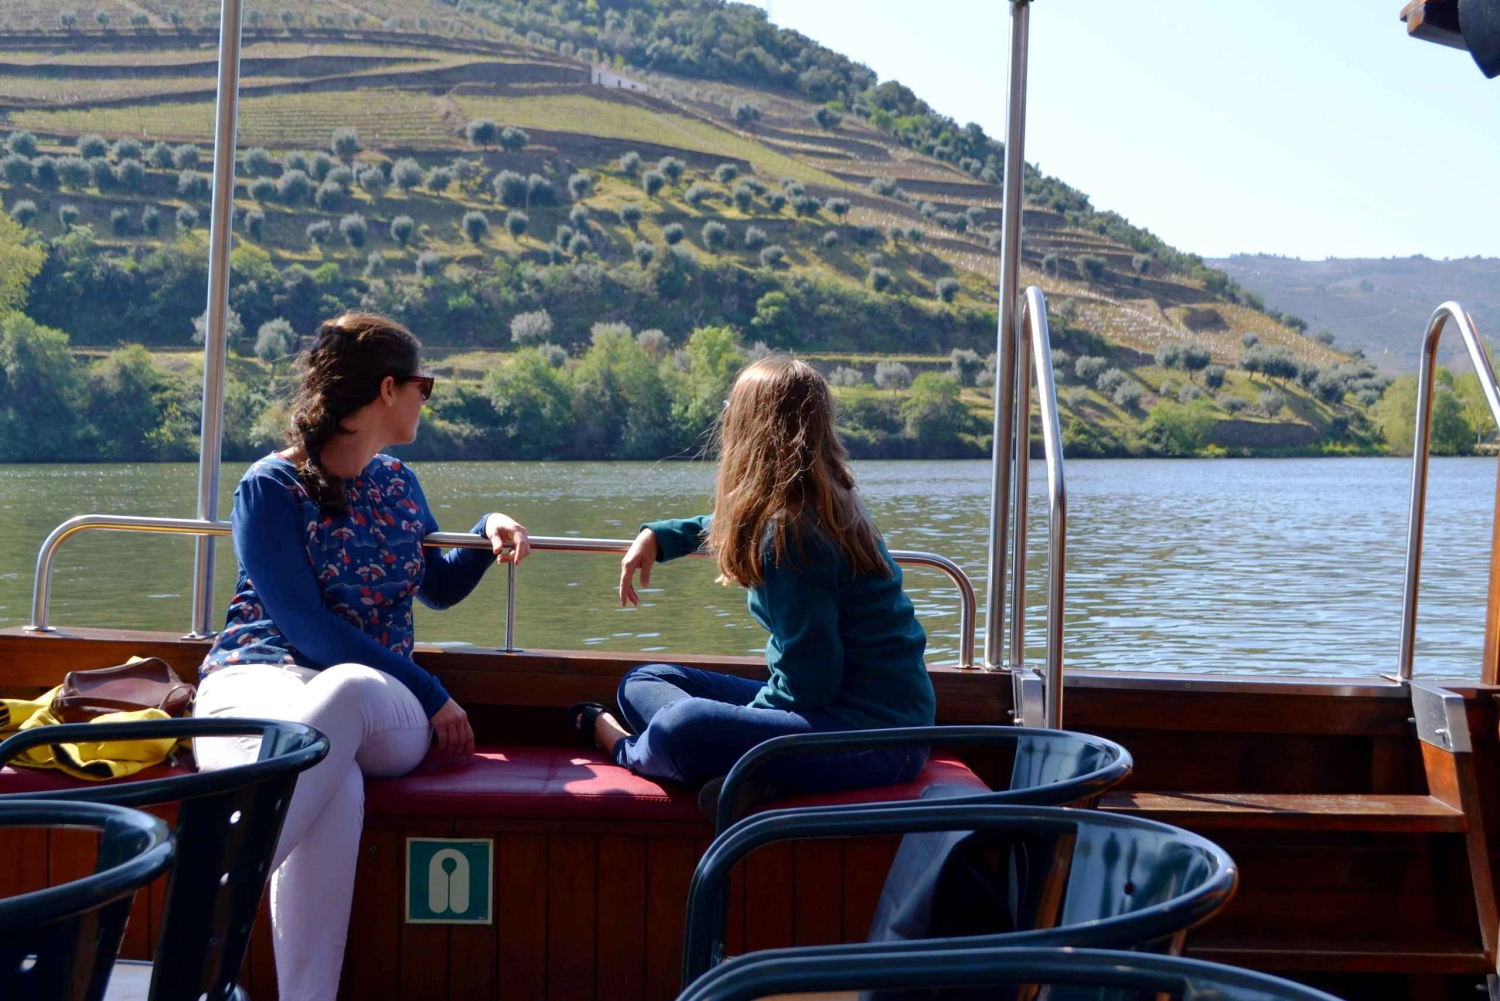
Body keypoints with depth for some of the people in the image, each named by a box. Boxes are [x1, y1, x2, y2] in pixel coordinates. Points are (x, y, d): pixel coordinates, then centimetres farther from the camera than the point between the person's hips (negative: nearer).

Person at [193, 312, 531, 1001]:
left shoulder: (398, 484, 20)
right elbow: (304, 624, -9)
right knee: (333, 780, -42)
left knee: (342, 693, -39)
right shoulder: (271, 487, 1)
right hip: (263, 675, -3)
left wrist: (490, 532, 15)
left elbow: (437, 587, 36)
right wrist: (431, 695, -12)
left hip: (375, 691, 3)